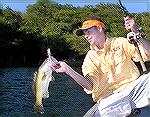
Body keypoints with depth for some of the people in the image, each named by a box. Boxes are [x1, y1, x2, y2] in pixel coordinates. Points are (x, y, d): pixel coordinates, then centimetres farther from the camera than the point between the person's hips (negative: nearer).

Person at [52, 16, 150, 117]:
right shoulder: (90, 58, 9)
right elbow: (90, 86, -8)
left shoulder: (120, 43, 8)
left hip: (133, 88, -1)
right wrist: (68, 70, -18)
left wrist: (136, 33, -18)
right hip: (110, 99, 1)